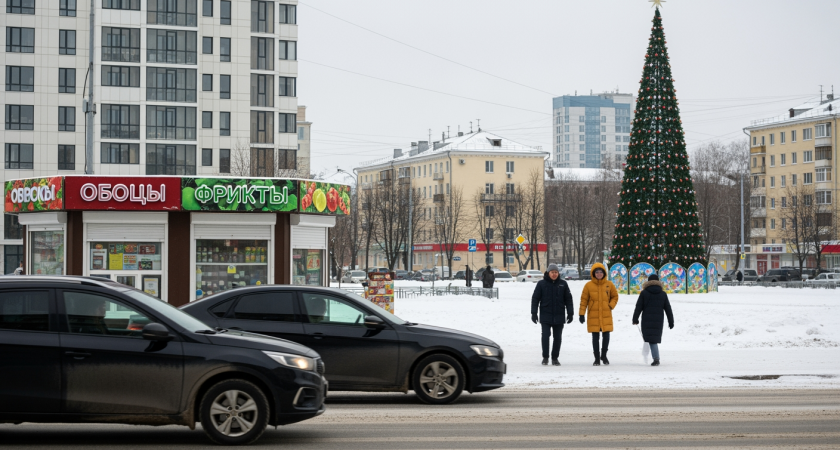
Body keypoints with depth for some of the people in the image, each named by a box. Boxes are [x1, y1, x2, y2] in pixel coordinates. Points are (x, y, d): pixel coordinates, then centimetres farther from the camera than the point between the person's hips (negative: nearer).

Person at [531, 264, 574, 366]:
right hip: (545, 316, -2)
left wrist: (570, 313, 5)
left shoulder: (563, 284, 5)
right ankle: (545, 357, 3)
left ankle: (555, 357, 15)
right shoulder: (541, 284, 0)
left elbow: (568, 299, 9)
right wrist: (534, 313, -3)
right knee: (545, 336, -7)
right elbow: (535, 299, 2)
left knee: (558, 338, 5)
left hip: (559, 317, 2)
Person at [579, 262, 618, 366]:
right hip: (593, 316, -1)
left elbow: (615, 296, 15)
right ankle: (597, 358, 14)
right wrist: (582, 314, -3)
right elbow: (584, 300, 1)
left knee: (606, 335, -2)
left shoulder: (609, 284, 3)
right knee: (595, 337, 3)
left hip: (606, 315, 1)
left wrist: (611, 305, -2)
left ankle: (604, 355, 19)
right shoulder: (589, 285, -2)